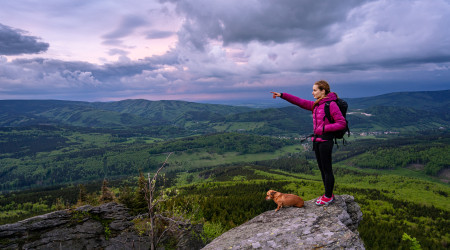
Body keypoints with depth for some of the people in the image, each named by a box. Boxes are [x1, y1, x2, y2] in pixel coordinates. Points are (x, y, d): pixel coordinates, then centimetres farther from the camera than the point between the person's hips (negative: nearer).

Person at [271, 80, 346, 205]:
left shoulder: (331, 105, -12)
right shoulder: (316, 105, 11)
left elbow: (342, 123, -13)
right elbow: (300, 102, 11)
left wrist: (324, 128, -17)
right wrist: (282, 95, 5)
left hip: (325, 140, -8)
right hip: (317, 140, 8)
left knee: (327, 169, 3)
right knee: (322, 168, 15)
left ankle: (328, 197, 16)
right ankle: (328, 194, 28)